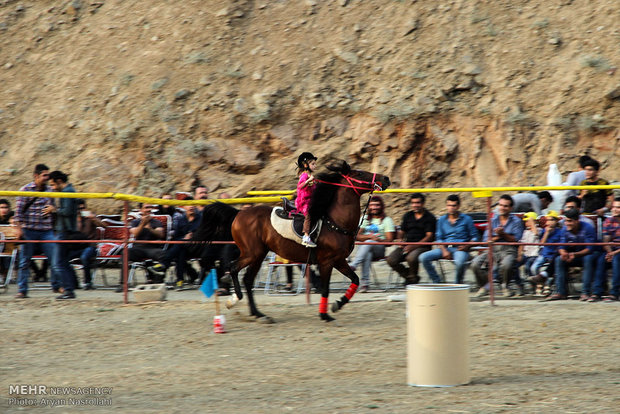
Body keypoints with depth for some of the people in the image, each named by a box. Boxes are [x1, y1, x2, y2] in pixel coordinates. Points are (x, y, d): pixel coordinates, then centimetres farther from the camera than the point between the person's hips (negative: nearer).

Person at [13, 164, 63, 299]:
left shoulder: (49, 190, 10)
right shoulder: (26, 190, -3)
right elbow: (19, 211, -5)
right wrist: (19, 229, -10)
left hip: (46, 231, 4)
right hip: (29, 230, -4)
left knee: (55, 257, -3)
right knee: (25, 261, 2)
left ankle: (57, 285, 11)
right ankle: (22, 290, 9)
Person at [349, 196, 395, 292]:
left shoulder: (387, 220, 12)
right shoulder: (364, 219, 22)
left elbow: (389, 240, 1)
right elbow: (357, 236, 10)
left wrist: (379, 239, -19)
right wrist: (369, 236, -9)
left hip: (380, 249, -2)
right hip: (363, 248, 2)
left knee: (368, 243, -36)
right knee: (367, 255, -36)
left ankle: (353, 265, -51)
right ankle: (365, 283, -47)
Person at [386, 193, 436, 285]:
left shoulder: (430, 217, 2)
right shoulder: (408, 216, 19)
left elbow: (429, 236, -7)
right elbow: (401, 232, 24)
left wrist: (414, 246, -18)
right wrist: (400, 240, -1)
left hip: (422, 246, -5)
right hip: (406, 245, 5)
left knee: (411, 258, -37)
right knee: (391, 260, -20)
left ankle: (413, 278, -6)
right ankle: (407, 275, 7)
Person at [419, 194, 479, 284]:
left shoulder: (466, 219, 5)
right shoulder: (442, 220, 14)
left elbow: (474, 237, 7)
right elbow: (439, 238, 13)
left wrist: (467, 246, -12)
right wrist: (444, 250, -6)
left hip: (460, 248, -4)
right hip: (445, 248, 4)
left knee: (460, 262, -40)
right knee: (423, 257, -18)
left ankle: (458, 282, -9)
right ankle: (437, 282, -6)